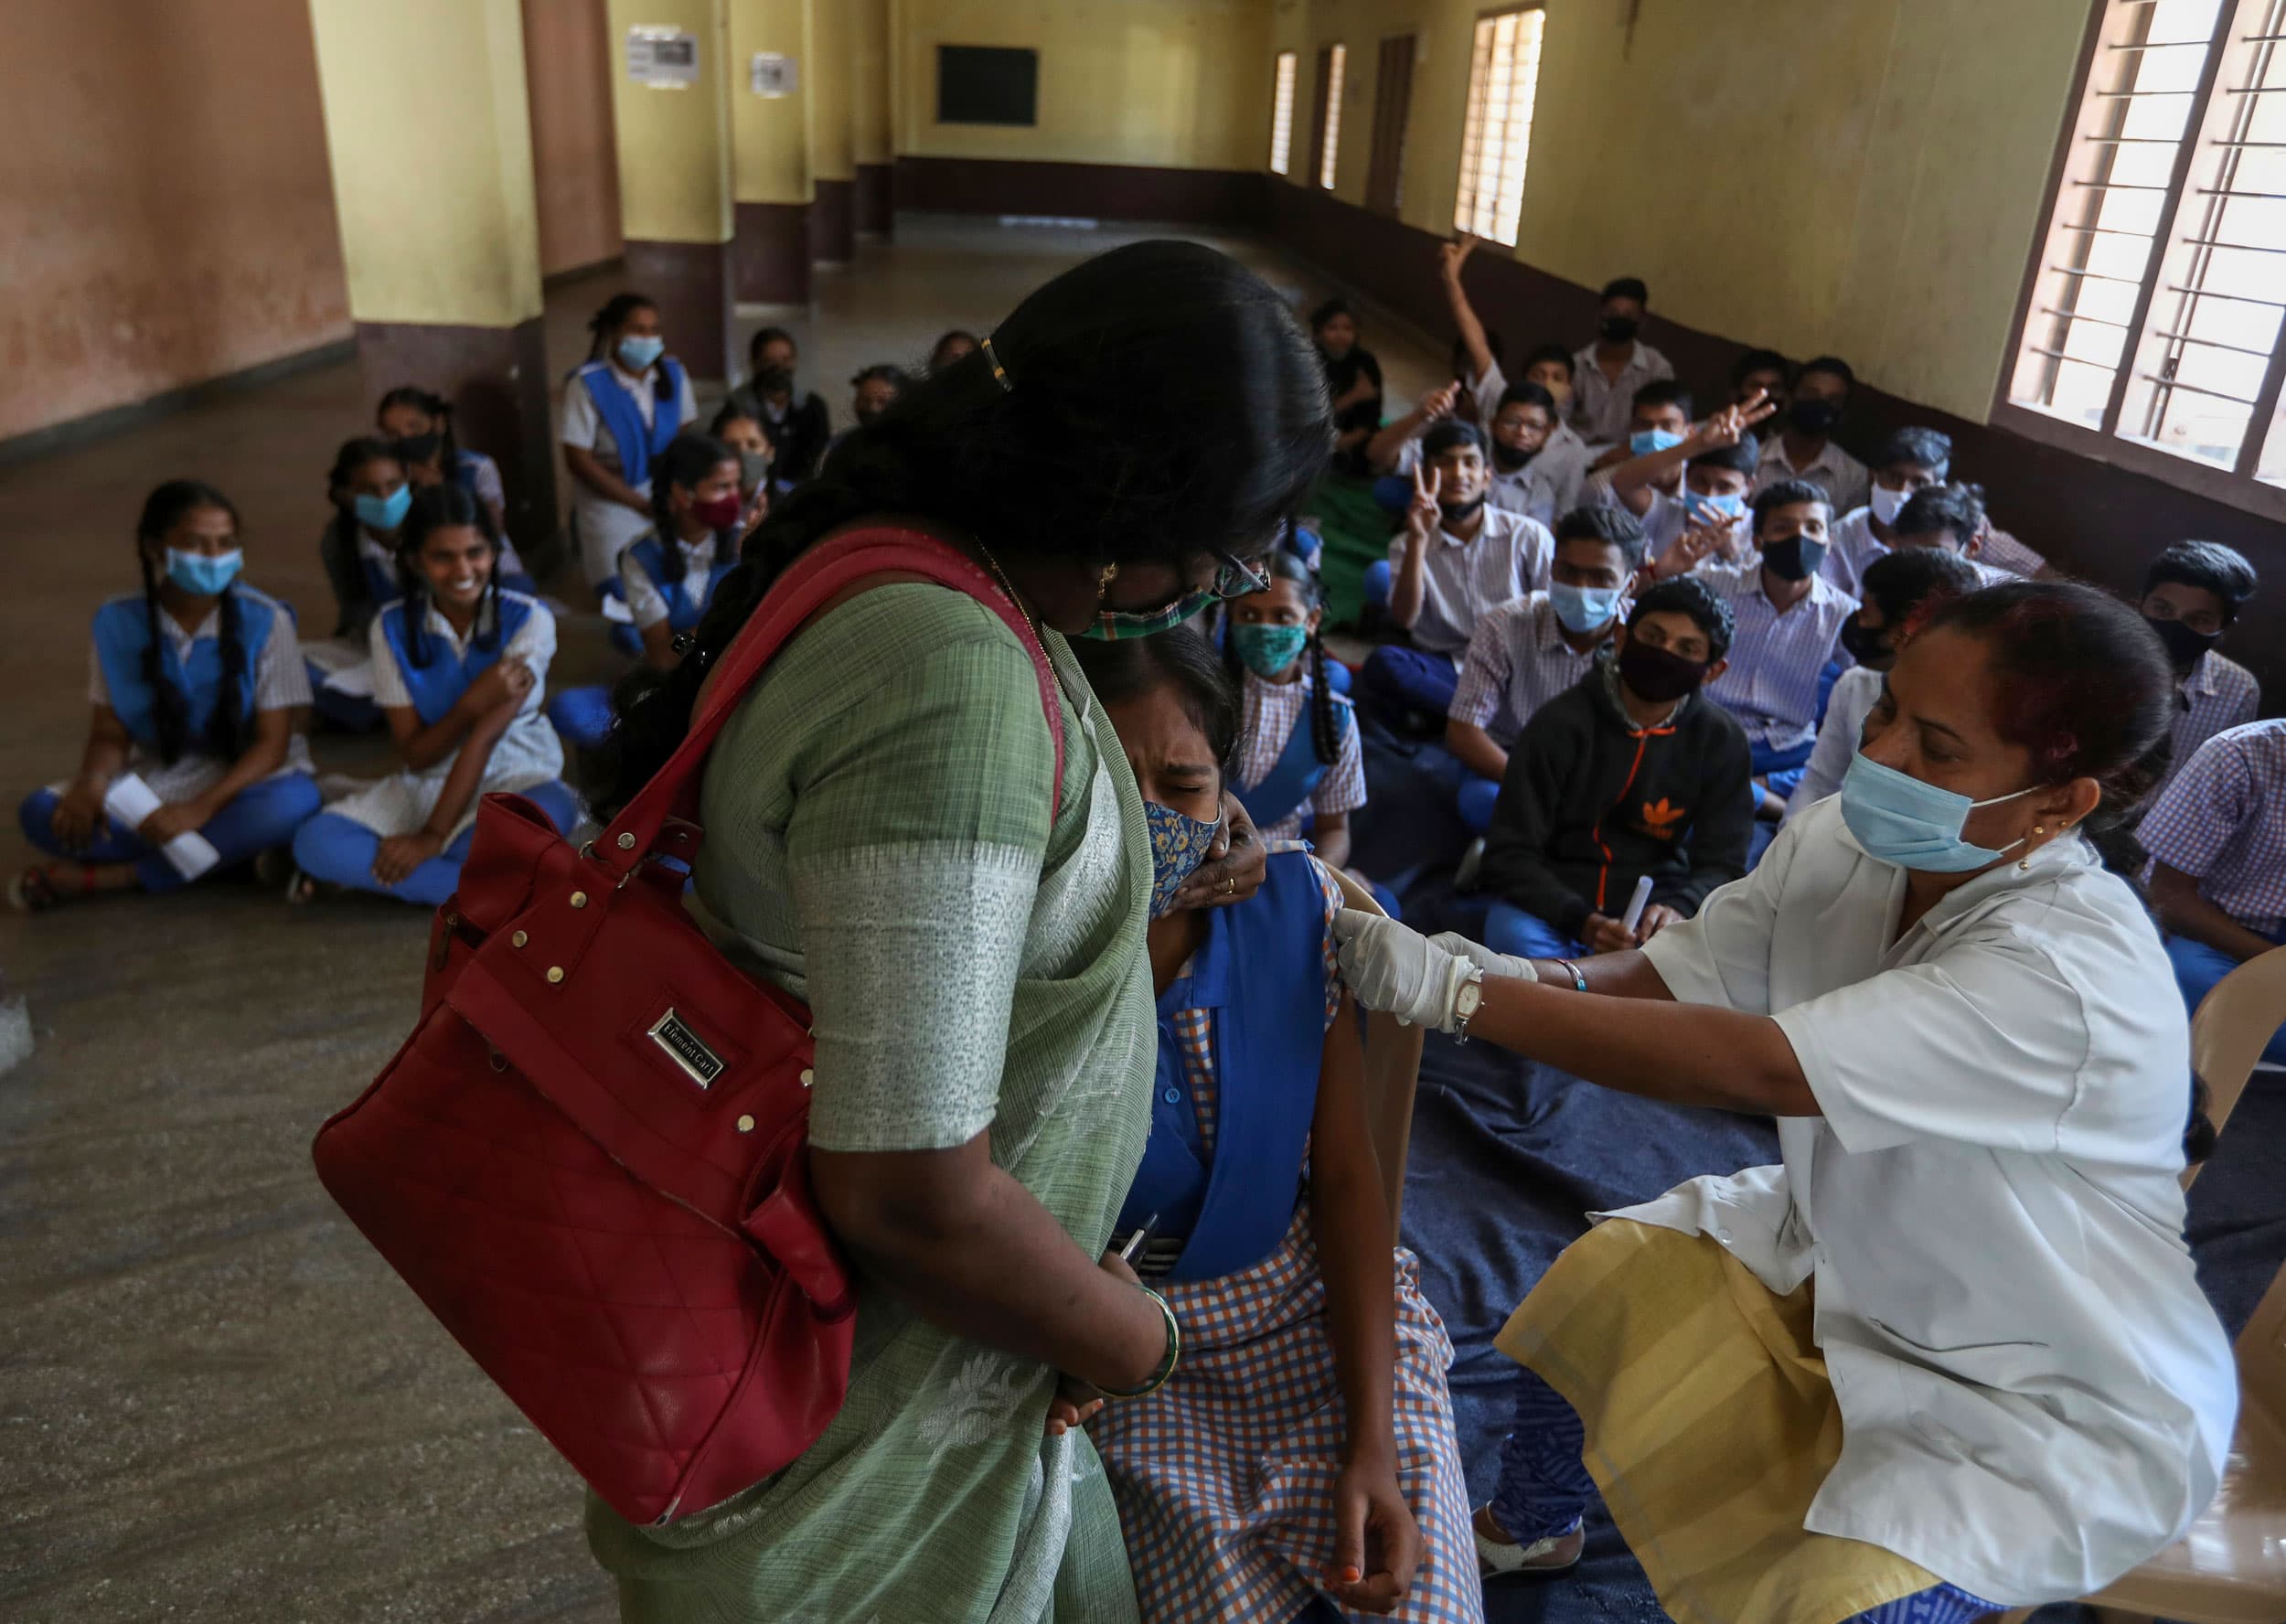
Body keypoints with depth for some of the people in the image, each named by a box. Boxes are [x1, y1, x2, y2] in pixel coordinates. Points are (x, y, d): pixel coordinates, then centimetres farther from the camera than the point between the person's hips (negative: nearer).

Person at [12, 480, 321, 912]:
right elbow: (111, 734, 0)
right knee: (41, 812, -22)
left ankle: (107, 877, -21)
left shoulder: (265, 621, -12)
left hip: (243, 778, -2)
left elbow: (272, 741, -14)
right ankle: (230, 851, -20)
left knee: (293, 803, -37)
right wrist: (91, 783, -24)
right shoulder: (117, 623, -5)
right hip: (154, 780, 2)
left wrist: (202, 807, -28)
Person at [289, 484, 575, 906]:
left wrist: (433, 837, -21)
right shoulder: (393, 627, -4)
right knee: (315, 841, -22)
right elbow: (415, 755, -6)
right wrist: (473, 703, -26)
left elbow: (485, 735, -18)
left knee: (552, 812, -39)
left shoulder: (527, 619, -12)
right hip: (425, 784, 3)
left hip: (515, 780, -3)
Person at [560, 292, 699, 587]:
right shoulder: (588, 384, -14)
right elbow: (578, 461, -13)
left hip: (664, 501, 4)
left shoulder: (673, 374, -1)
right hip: (610, 505, -4)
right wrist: (641, 504, -14)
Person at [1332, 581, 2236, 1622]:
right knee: (1602, 1279, 6)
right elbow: (1668, 981, -11)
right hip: (1846, 1258, 7)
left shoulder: (2072, 975, -36)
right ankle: (1524, 1534, 34)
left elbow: (1750, 1067, -42)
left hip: (2054, 1395, -6)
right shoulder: (1844, 843, -14)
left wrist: (1454, 990, -41)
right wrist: (1520, 978, -33)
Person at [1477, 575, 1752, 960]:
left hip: (1653, 906, 2)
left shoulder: (1721, 741, 0)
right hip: (1556, 903, -2)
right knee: (1514, 936, -35)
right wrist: (1581, 921, -29)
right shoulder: (1559, 723, -8)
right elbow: (1510, 855, -11)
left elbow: (1720, 862, -1)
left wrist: (1679, 909, -26)